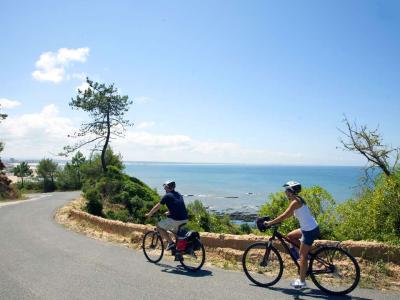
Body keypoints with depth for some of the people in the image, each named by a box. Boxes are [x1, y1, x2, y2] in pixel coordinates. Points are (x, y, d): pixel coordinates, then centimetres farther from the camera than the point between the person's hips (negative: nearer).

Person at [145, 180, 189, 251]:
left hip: (175, 220, -7)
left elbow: (157, 207, 6)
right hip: (185, 219, 7)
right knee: (175, 231, 32)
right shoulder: (179, 195, 18)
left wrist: (149, 214, 22)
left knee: (159, 226, 11)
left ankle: (171, 243, 4)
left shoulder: (167, 196, -1)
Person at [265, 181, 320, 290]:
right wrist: (275, 221, 12)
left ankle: (302, 282, 12)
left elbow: (284, 216, -21)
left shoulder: (295, 202, -19)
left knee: (303, 256, 1)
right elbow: (288, 215, 17)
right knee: (290, 236, 20)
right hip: (308, 228, 9)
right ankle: (307, 253, 20)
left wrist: (270, 222, -14)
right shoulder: (298, 200, 10)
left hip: (310, 231, -9)